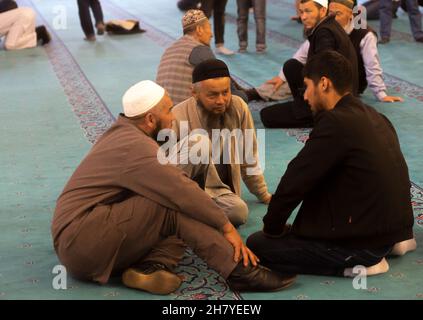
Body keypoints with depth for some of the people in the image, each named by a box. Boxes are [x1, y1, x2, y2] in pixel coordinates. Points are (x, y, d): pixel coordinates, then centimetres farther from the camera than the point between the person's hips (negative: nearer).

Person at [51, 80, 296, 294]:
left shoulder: (125, 135, 15)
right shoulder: (136, 147, -18)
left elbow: (178, 181, 12)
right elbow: (183, 192, -21)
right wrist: (227, 227, -11)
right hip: (81, 242, -10)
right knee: (175, 207, -23)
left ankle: (151, 266, -21)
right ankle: (240, 271, -22)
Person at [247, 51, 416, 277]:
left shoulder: (335, 122, -20)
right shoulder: (374, 117, 8)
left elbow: (295, 181, -17)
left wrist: (272, 226, 0)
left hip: (364, 241, -9)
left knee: (257, 245, -2)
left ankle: (354, 263, -5)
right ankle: (386, 246, 14)